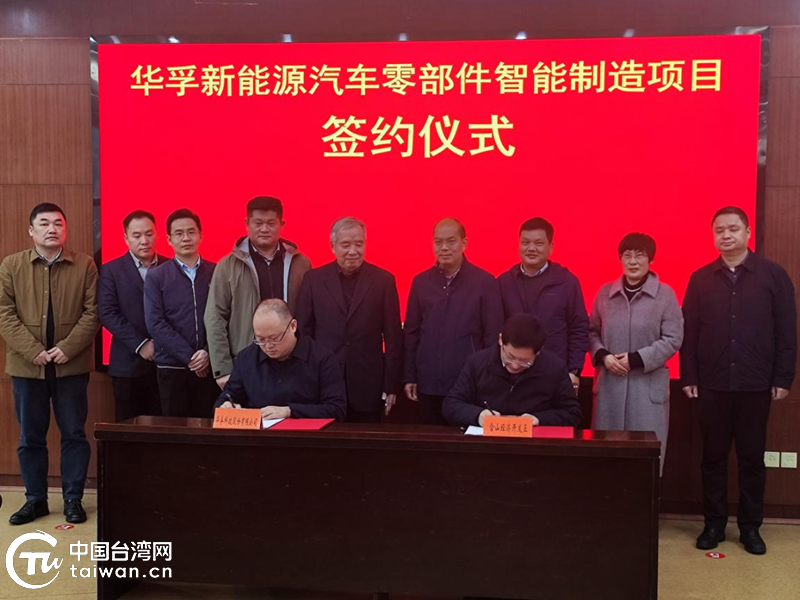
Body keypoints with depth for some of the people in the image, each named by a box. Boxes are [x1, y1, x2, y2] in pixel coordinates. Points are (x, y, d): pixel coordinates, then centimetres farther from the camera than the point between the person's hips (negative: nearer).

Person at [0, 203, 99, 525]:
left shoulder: (84, 265, 1)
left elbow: (92, 312, -4)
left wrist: (67, 348, -14)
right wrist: (34, 351, -14)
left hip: (71, 365, -1)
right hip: (27, 366, 1)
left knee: (74, 434, 6)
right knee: (30, 437, 10)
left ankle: (73, 499, 17)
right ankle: (35, 499, 23)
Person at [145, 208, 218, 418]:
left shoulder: (215, 273, 6)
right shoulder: (156, 277, 3)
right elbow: (155, 324, -5)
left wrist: (208, 352, -13)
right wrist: (188, 356, -12)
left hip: (210, 365, 1)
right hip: (172, 366, -1)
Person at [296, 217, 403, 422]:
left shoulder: (383, 280, 1)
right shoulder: (314, 279, 3)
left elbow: (393, 337, 1)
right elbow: (303, 332, 5)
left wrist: (391, 387, -2)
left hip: (368, 387, 0)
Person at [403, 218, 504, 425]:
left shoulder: (485, 282, -3)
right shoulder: (420, 281, 6)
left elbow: (493, 336, -2)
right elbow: (411, 333, 9)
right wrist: (409, 376, 6)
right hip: (428, 384, 3)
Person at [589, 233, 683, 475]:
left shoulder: (665, 294, -4)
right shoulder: (605, 293, 7)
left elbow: (673, 339, -6)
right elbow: (592, 332, 12)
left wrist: (635, 359, -13)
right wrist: (603, 356, -7)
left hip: (648, 385, -3)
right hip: (609, 383, 3)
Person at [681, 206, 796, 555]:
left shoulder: (773, 275, 0)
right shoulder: (700, 279, 4)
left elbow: (786, 331, -1)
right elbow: (689, 331, 3)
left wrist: (783, 378, -5)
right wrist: (689, 377, -1)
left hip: (756, 385, -1)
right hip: (712, 385, 1)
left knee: (752, 458, 9)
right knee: (713, 457, 8)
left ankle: (750, 527, 21)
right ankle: (714, 524, 20)